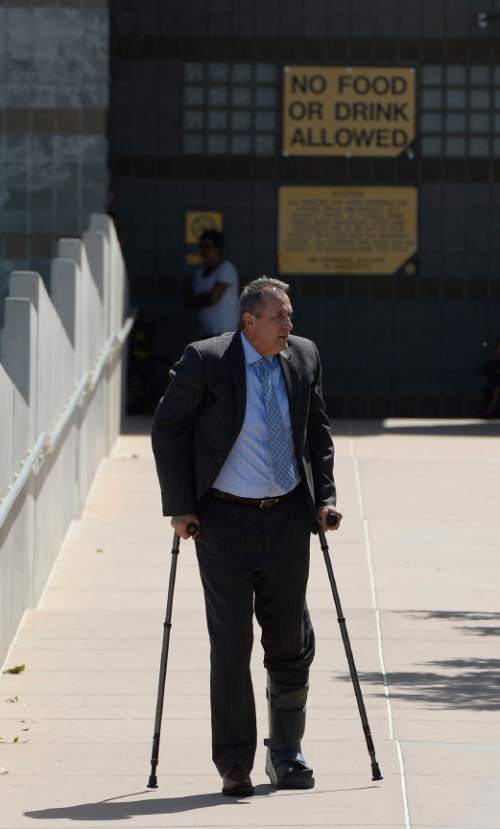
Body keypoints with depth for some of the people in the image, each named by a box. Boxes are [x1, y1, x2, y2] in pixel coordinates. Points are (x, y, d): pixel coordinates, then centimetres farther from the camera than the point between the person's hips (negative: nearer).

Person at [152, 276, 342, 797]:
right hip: (225, 520, -4)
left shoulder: (303, 357, 4)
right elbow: (167, 428, -4)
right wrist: (179, 507, -7)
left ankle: (286, 754, 25)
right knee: (230, 644, -5)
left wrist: (324, 497, 7)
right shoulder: (205, 361, -10)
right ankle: (234, 766, 4)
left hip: (288, 517, 4)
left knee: (291, 642, 8)